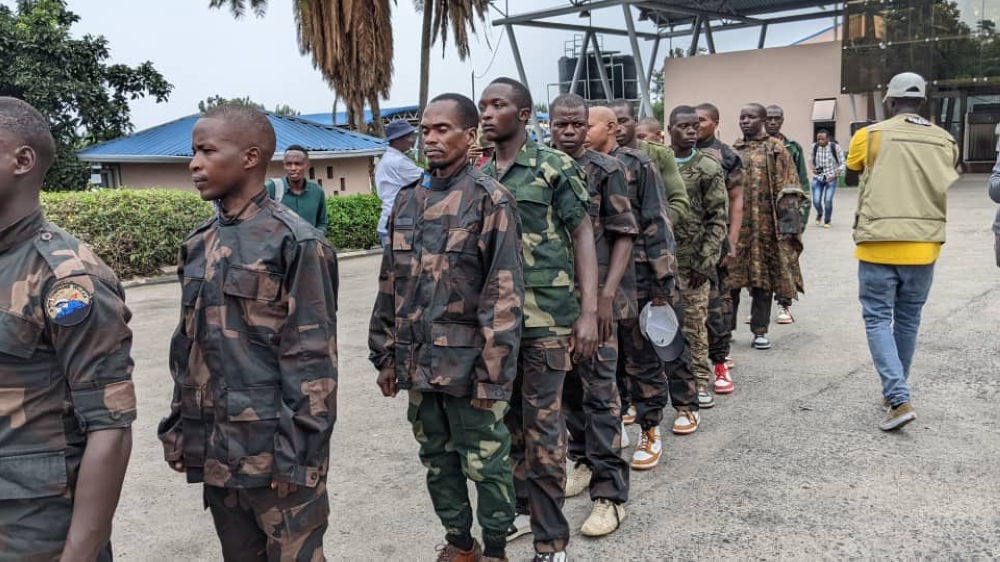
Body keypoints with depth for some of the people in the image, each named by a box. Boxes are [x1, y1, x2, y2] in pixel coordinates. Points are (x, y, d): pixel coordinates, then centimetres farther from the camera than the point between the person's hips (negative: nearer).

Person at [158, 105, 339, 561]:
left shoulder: (295, 243, -12)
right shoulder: (200, 244, 9)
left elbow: (311, 358, -14)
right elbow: (188, 345, 15)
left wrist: (298, 454, -16)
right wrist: (180, 428, 13)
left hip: (273, 448, -7)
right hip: (215, 447, 7)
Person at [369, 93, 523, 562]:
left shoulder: (490, 200, -9)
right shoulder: (407, 200, 9)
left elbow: (504, 295, -14)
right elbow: (390, 285, 13)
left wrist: (492, 373, -17)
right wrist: (385, 355, 11)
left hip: (466, 362, -6)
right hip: (419, 361, 6)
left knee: (484, 462, 7)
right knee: (437, 459, 17)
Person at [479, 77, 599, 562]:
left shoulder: (555, 167, -3)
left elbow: (583, 236, -5)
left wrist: (589, 312, -12)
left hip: (545, 317, -5)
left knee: (542, 425, 0)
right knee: (508, 420, 14)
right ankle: (519, 508, 31)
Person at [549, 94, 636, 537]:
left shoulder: (606, 170, -4)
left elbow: (624, 234, -5)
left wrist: (608, 293, -15)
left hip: (594, 296, -4)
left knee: (599, 389, -4)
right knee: (569, 384, 13)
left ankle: (610, 490, 1)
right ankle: (583, 459, 31)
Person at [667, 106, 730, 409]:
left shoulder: (709, 168, -1)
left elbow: (718, 219, -3)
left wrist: (705, 260, -10)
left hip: (692, 260, -2)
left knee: (695, 321, 2)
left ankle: (701, 378, 15)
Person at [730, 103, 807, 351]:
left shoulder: (775, 148, 2)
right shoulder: (733, 151, 12)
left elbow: (787, 189, -4)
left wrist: (788, 222, -12)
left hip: (765, 224, -2)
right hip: (735, 222, 3)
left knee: (764, 278, 5)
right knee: (731, 276, 3)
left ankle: (760, 331, 13)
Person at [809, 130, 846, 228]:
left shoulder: (835, 147, -12)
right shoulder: (814, 146, -5)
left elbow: (842, 164, -4)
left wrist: (834, 175, -15)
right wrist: (811, 167, -9)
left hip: (831, 178, -2)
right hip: (818, 177, 2)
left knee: (828, 200, -13)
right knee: (816, 201, -7)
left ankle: (827, 221, 13)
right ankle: (819, 214, 31)